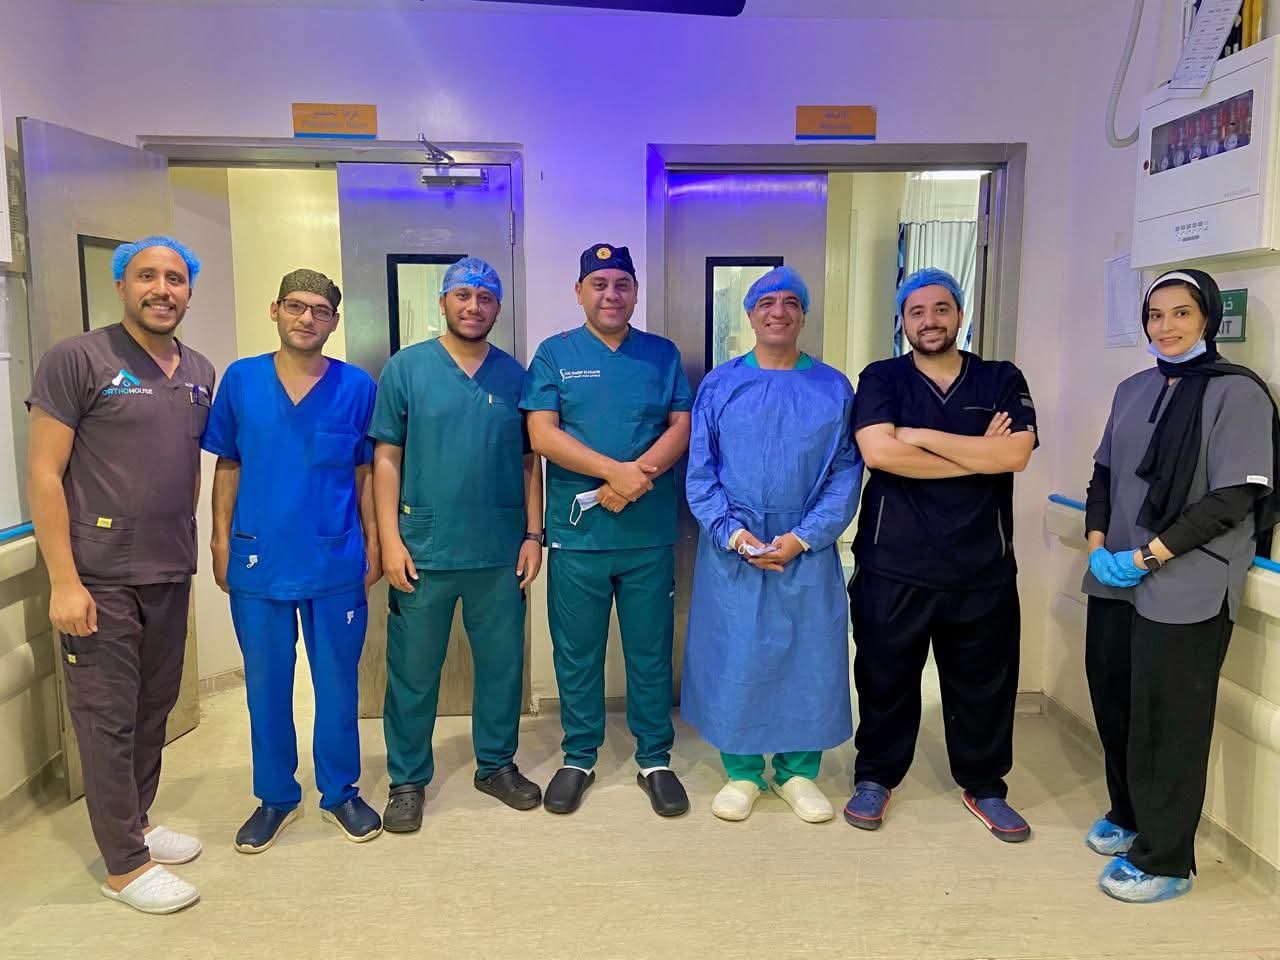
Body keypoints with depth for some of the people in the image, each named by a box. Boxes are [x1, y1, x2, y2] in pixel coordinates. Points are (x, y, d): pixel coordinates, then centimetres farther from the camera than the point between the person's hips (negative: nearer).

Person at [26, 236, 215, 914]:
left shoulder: (199, 374, 9)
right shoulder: (77, 360, -8)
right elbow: (43, 474, -10)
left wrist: (186, 545, 12)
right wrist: (63, 580, -15)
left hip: (170, 576, 6)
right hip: (100, 578, -6)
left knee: (155, 707, 16)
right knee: (108, 718, 3)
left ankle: (138, 823, 34)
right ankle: (124, 864, 16)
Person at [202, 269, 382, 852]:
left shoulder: (357, 387, -1)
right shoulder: (240, 380, 1)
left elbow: (365, 471, 4)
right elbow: (228, 467, 6)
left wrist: (373, 541, 1)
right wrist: (221, 541, 2)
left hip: (337, 562, -1)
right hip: (258, 562, 1)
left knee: (337, 684, 10)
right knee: (266, 687, 12)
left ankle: (340, 792, 29)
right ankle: (275, 797, 30)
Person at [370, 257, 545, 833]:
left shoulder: (514, 375, 7)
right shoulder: (406, 368, 0)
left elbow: (529, 461, 9)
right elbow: (386, 458, -2)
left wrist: (533, 534, 3)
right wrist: (390, 540, -8)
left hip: (500, 553, 2)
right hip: (424, 550, -2)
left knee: (502, 664, 12)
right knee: (413, 672, 8)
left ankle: (497, 764, 31)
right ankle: (408, 779, 25)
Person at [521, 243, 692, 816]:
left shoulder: (662, 354, 8)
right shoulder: (555, 354, 3)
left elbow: (683, 426, 0)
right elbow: (542, 434, -8)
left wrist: (636, 478, -17)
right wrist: (616, 470, -18)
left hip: (650, 535, 1)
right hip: (577, 534, -1)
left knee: (651, 652, 10)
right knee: (577, 654, 10)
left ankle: (655, 759, 26)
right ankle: (578, 759, 27)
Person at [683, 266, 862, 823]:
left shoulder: (834, 389, 4)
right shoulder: (718, 386, 4)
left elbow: (845, 474, -1)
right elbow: (699, 472, 0)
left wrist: (803, 537, -12)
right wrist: (731, 532, -13)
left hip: (808, 554, 1)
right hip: (732, 555, 0)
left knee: (809, 662, 6)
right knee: (733, 663, 5)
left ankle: (797, 772, 25)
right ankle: (742, 772, 23)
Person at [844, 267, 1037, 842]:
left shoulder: (1002, 381, 6)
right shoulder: (881, 379, 2)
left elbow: (1015, 454, -12)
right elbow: (878, 452, -16)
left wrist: (920, 435, -12)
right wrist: (977, 455, -11)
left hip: (982, 568, 2)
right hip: (893, 566, -1)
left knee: (983, 683, 13)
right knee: (885, 678, 10)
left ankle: (983, 785, 33)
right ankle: (875, 777, 29)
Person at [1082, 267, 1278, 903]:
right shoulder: (1133, 390, 11)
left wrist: (1147, 557, -16)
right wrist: (1097, 542, 0)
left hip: (1185, 590, -6)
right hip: (1114, 581, 6)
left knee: (1167, 723, 2)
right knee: (1113, 702, 14)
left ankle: (1165, 860, 17)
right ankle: (1128, 813, 36)